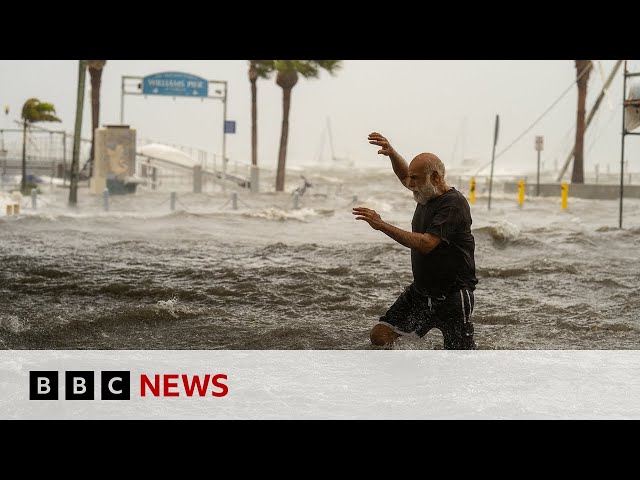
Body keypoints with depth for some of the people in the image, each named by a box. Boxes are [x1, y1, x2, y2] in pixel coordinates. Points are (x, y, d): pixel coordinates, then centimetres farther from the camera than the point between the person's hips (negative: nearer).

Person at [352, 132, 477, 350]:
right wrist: (391, 152, 8)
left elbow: (426, 244, -31)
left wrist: (381, 225, -31)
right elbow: (404, 175, 28)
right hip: (420, 291, 8)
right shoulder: (426, 193, 6)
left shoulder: (453, 204, -20)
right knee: (380, 335, -2)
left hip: (452, 296, -8)